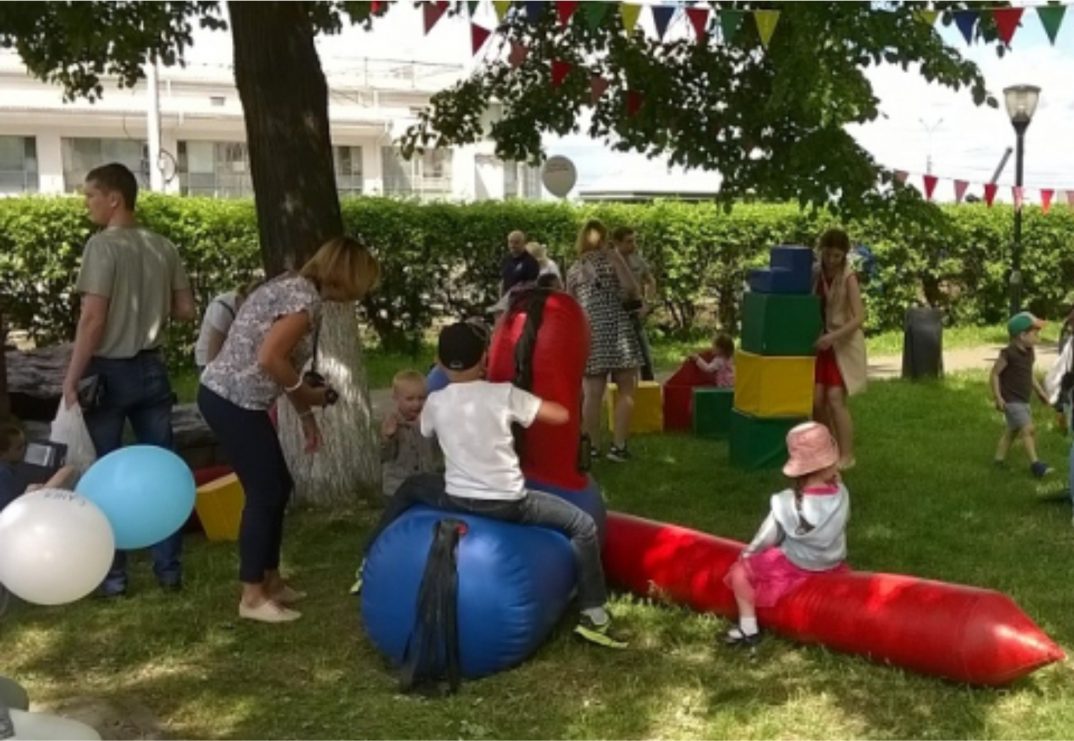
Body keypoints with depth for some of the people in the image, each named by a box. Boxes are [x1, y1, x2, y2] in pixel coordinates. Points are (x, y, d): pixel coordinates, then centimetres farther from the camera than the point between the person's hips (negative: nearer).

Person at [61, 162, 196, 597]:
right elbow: (186, 311, 7)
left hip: (108, 372, -5)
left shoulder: (102, 245, -13)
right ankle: (169, 569, 15)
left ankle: (112, 575, 12)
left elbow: (92, 320, -18)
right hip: (151, 369, 5)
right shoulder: (164, 247, 4)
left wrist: (71, 381, -13)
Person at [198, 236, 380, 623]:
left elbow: (284, 361, 19)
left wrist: (307, 417, 20)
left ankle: (270, 581, 27)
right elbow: (269, 359, -26)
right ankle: (252, 597, 8)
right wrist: (308, 394, -11)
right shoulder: (306, 299, -17)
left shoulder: (296, 287, 13)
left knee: (276, 487, 15)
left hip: (231, 397, 10)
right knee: (265, 492, -2)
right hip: (233, 401, -10)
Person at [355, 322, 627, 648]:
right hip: (508, 505, -3)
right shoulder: (504, 394, -8)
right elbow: (562, 415, -5)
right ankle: (593, 615, 4)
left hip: (456, 501, 3)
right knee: (583, 525, 11)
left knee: (409, 489, 33)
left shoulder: (435, 402, 1)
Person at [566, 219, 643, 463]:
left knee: (592, 393, 4)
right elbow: (631, 288, -9)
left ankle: (593, 447, 7)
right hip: (616, 327, -4)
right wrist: (635, 298, 11)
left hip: (588, 331, 4)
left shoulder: (574, 268, 15)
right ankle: (618, 445, -3)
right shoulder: (611, 256, 2)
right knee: (626, 389, 2)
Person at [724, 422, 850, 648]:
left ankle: (748, 627, 5)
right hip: (833, 565, 5)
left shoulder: (788, 503, -23)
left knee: (741, 569, 7)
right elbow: (833, 528, 1)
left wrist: (750, 551, 6)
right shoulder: (841, 494, -14)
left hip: (795, 568, -5)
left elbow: (767, 538, -12)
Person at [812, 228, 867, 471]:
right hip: (822, 343, 5)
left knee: (835, 398, -12)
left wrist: (833, 336, -27)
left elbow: (859, 318, -19)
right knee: (816, 399, 1)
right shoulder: (817, 275, 4)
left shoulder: (848, 277, -12)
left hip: (845, 344, -5)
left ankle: (846, 456, -5)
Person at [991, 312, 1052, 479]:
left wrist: (1040, 392, 18)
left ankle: (999, 461, 26)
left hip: (1023, 401, 9)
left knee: (1012, 431, 16)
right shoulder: (1008, 353, -19)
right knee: (1028, 429, -15)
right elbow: (994, 374, -15)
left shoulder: (1029, 352, 7)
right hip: (1011, 401, -9)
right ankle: (1036, 464, -12)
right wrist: (998, 397, -18)